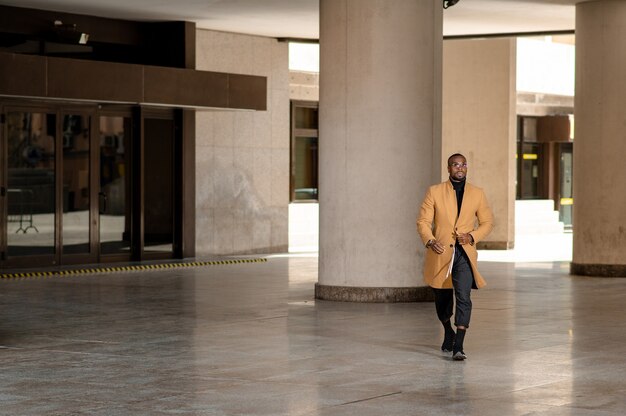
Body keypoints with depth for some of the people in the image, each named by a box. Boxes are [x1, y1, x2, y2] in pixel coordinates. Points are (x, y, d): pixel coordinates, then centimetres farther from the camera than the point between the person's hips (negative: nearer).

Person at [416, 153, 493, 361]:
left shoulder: (477, 194, 4)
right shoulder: (434, 191, 0)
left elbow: (487, 222, 10)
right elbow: (423, 221, -2)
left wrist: (473, 236, -9)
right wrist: (429, 241, -21)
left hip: (464, 253, -1)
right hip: (440, 253, 1)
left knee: (463, 297, -17)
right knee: (442, 298, 15)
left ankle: (458, 347, -17)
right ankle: (448, 333, 44)